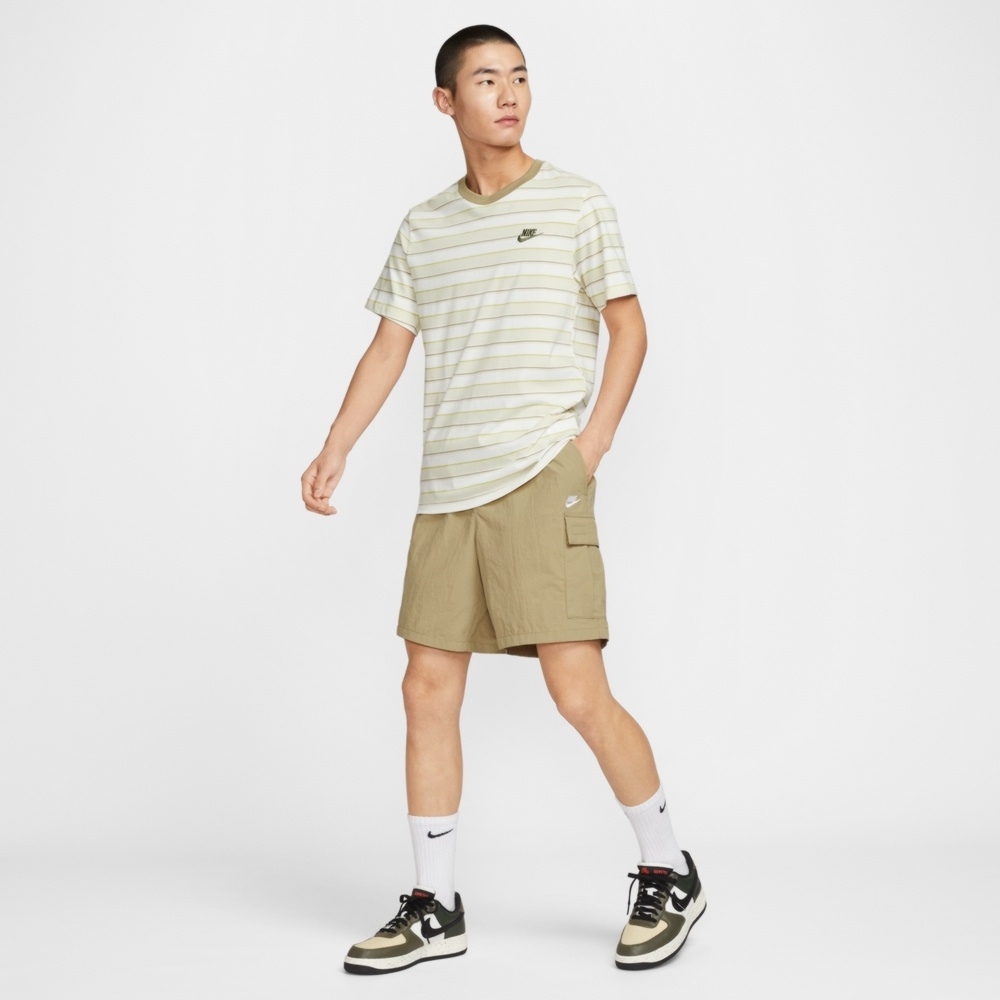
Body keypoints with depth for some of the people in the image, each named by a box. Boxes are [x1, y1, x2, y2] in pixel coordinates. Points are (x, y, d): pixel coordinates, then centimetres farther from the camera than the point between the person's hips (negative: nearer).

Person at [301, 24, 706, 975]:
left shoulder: (577, 204, 3)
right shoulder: (423, 228, 14)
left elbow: (629, 327, 4)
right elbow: (391, 344, 16)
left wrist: (592, 442, -5)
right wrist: (335, 449, 6)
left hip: (540, 479, -5)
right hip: (446, 488, 5)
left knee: (580, 693, -9)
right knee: (428, 689, 5)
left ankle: (668, 876, 12)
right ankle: (434, 907, 17)